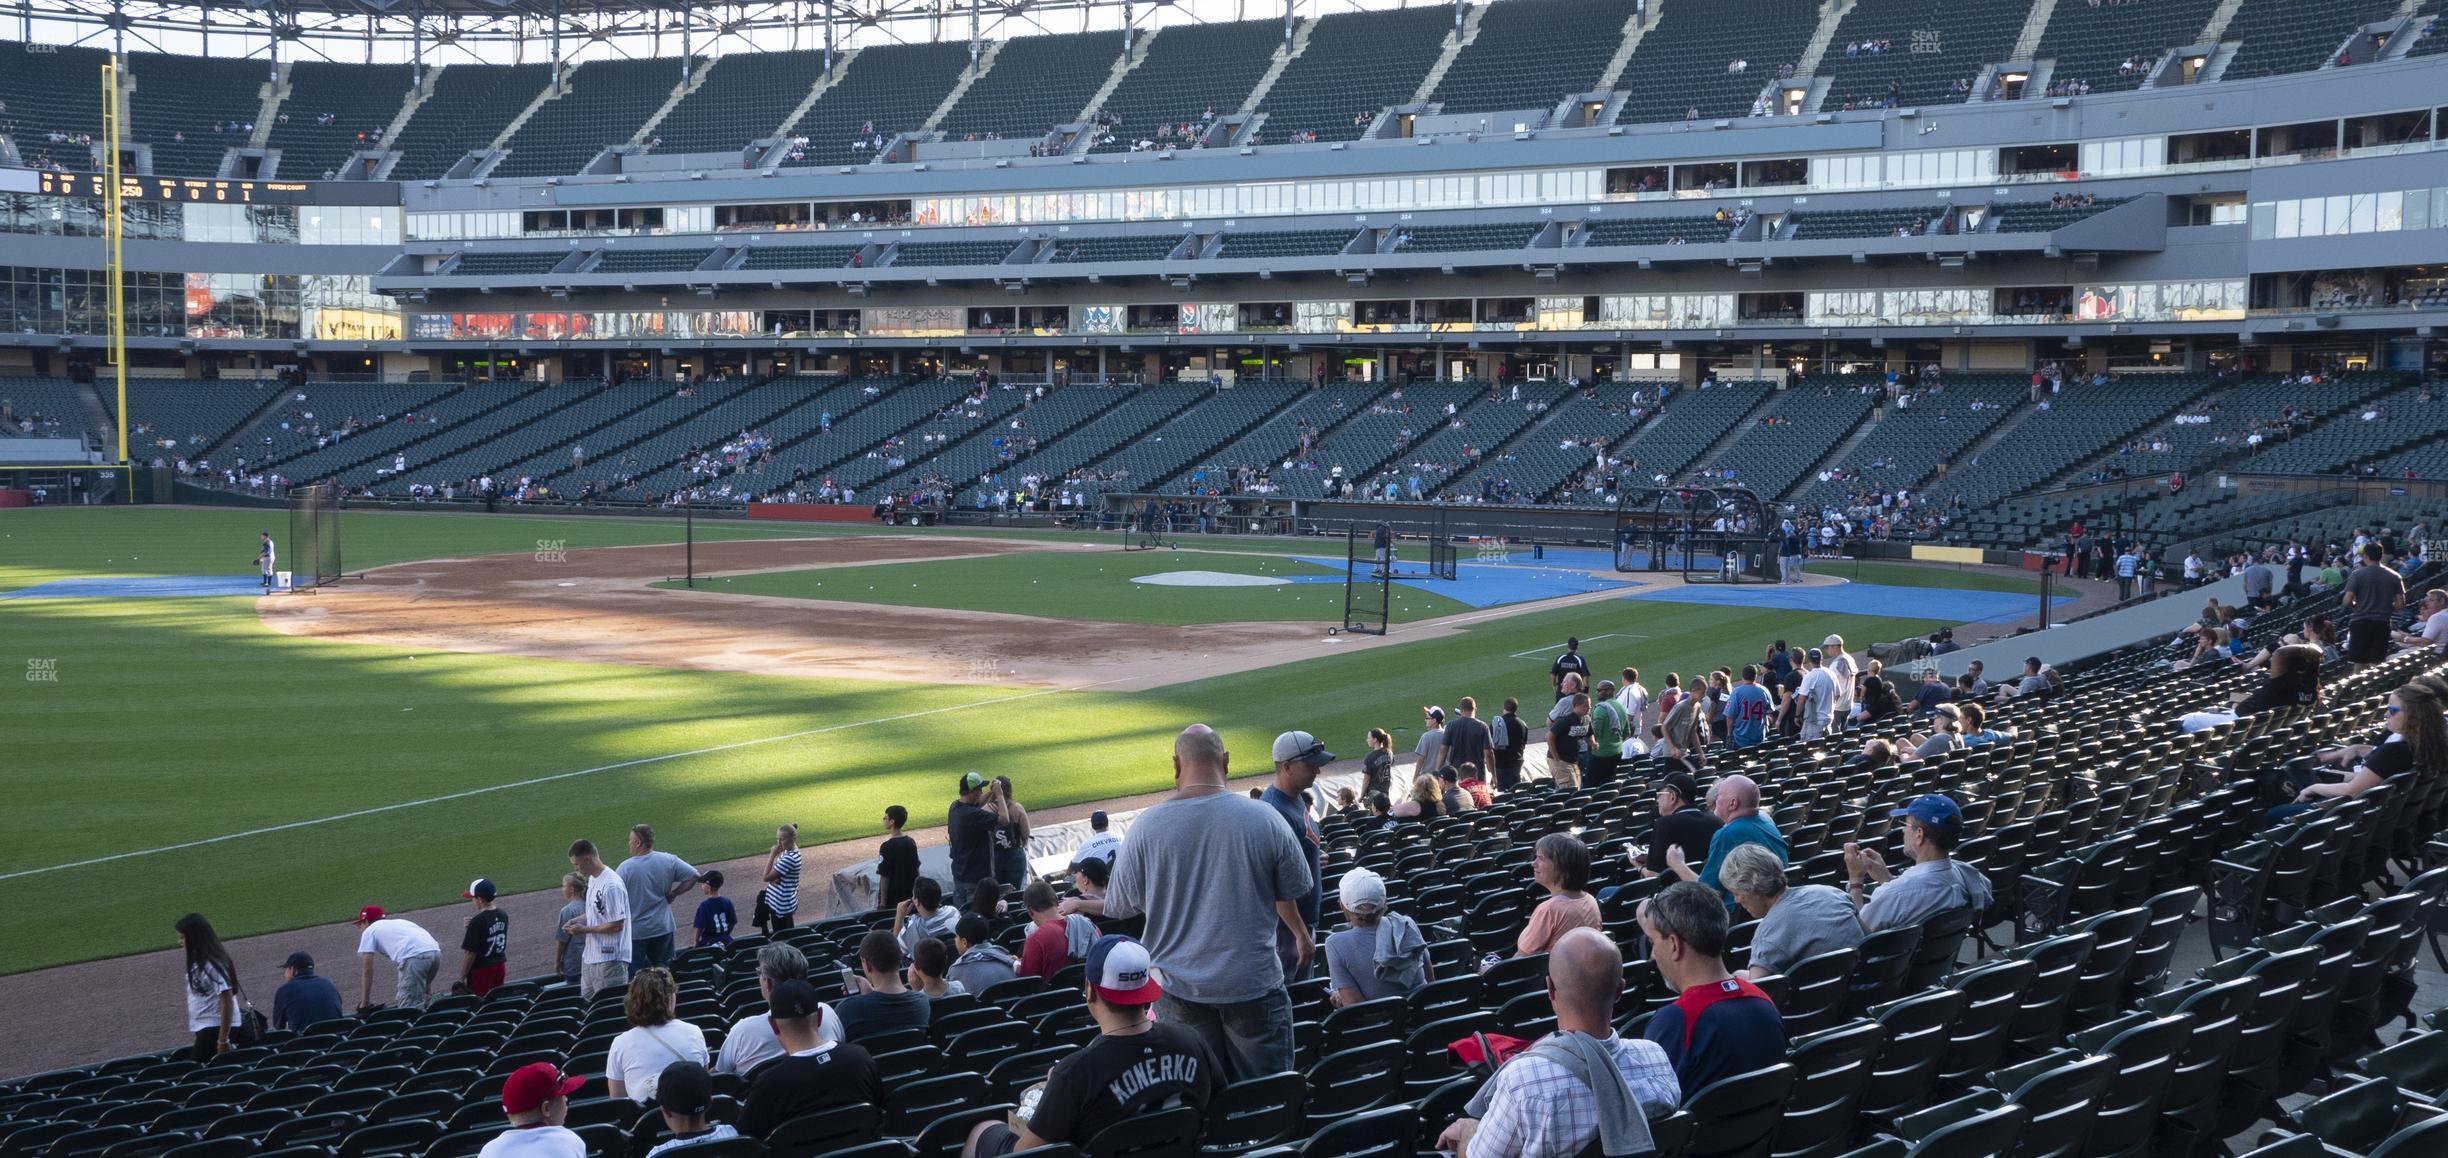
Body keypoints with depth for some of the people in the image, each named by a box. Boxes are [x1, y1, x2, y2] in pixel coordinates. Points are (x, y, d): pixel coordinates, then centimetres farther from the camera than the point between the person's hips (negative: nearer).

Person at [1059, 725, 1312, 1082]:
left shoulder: (1147, 826, -7)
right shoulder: (1264, 819, -8)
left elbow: (1121, 907, 3)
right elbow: (1290, 894, 5)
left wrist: (1080, 905, 25)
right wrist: (1302, 935, 27)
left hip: (1179, 989, 1)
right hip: (1253, 985, -1)